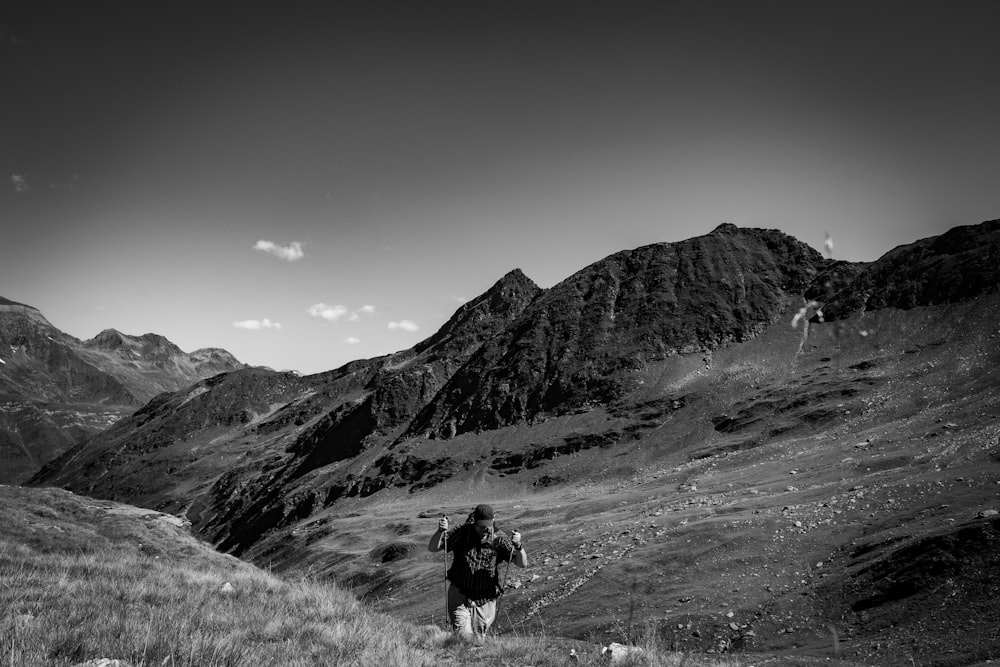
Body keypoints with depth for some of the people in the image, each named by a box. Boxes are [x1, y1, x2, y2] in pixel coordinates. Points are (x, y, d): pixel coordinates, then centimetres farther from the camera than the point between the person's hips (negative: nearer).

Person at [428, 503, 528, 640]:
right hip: (459, 594, -1)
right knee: (463, 634, -19)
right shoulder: (462, 532, -11)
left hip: (484, 600, 1)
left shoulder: (499, 539, -11)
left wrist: (518, 546, -36)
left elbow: (522, 564, -15)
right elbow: (432, 548, -11)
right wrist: (440, 531, -32)